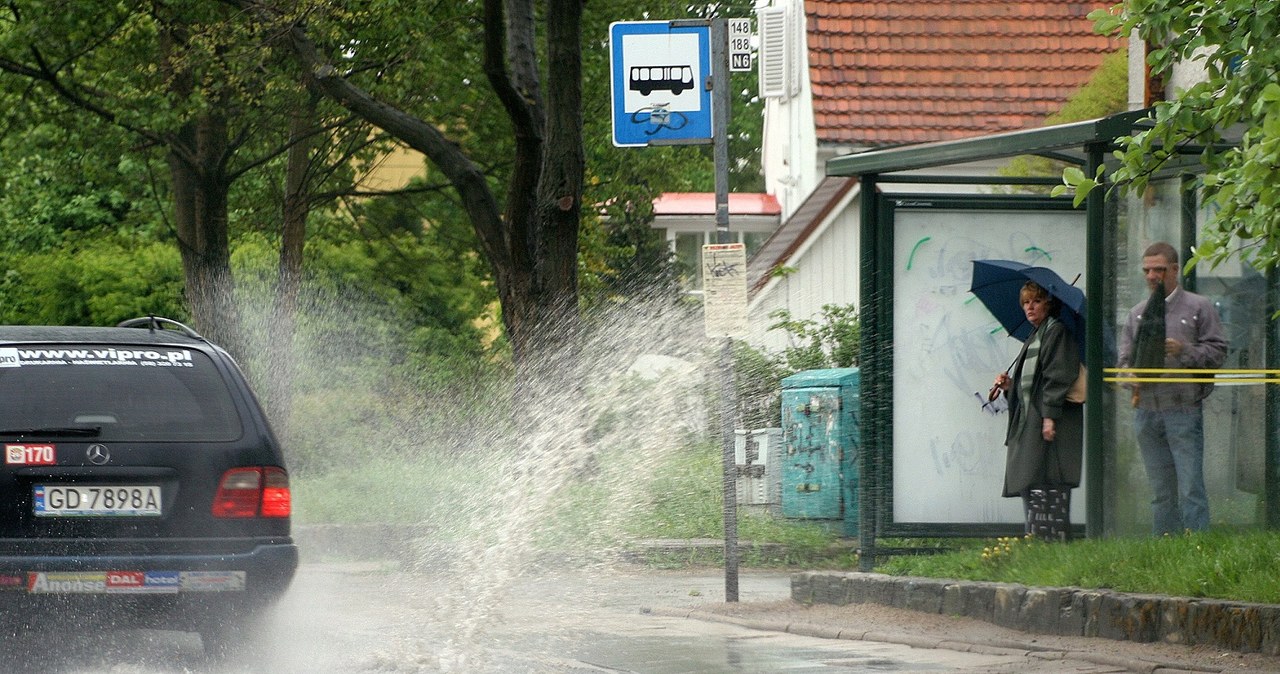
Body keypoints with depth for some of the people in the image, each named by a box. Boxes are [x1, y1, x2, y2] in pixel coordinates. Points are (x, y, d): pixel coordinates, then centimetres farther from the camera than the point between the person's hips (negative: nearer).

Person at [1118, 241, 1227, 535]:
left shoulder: (1198, 307, 3)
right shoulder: (1138, 313, 16)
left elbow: (1217, 352, -2)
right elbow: (1124, 359, 16)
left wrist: (1184, 351, -17)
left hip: (1184, 410, -5)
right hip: (1146, 410, 5)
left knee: (1190, 489, -9)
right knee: (1161, 492, 9)